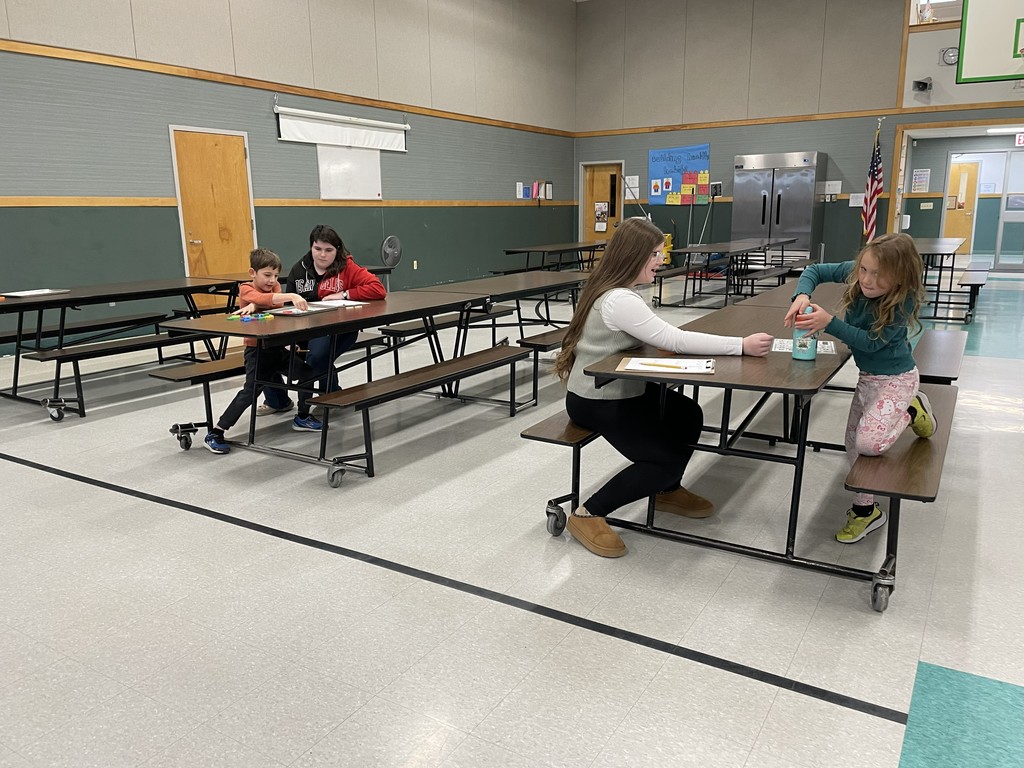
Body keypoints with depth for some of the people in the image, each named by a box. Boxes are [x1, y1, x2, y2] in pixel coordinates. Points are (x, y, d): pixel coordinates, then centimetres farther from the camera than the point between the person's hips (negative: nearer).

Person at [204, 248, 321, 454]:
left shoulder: (275, 287, 9)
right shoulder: (246, 289, -8)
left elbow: (277, 304, -14)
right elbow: (262, 299, -31)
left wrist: (254, 305, -31)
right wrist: (292, 296, -44)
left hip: (278, 348, 6)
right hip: (257, 350, -6)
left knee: (307, 370, 2)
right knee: (250, 391, -16)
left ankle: (302, 417, 20)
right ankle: (215, 433, -9)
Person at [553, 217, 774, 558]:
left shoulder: (622, 291, 6)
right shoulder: (617, 301, -27)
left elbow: (660, 337, 7)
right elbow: (675, 340, -30)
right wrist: (742, 345, -26)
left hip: (623, 389, 10)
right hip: (596, 402, -10)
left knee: (688, 414, 11)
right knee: (666, 460, -11)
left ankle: (668, 491, 29)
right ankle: (588, 514, -3)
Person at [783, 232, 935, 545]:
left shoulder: (903, 301, -27)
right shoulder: (856, 273, -14)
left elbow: (872, 342, -27)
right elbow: (815, 271, -3)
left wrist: (829, 322, -34)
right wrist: (802, 295, -24)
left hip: (896, 378, -6)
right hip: (867, 376, 6)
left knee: (869, 442, -23)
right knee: (854, 443, 8)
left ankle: (912, 410, 8)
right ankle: (865, 509, 24)